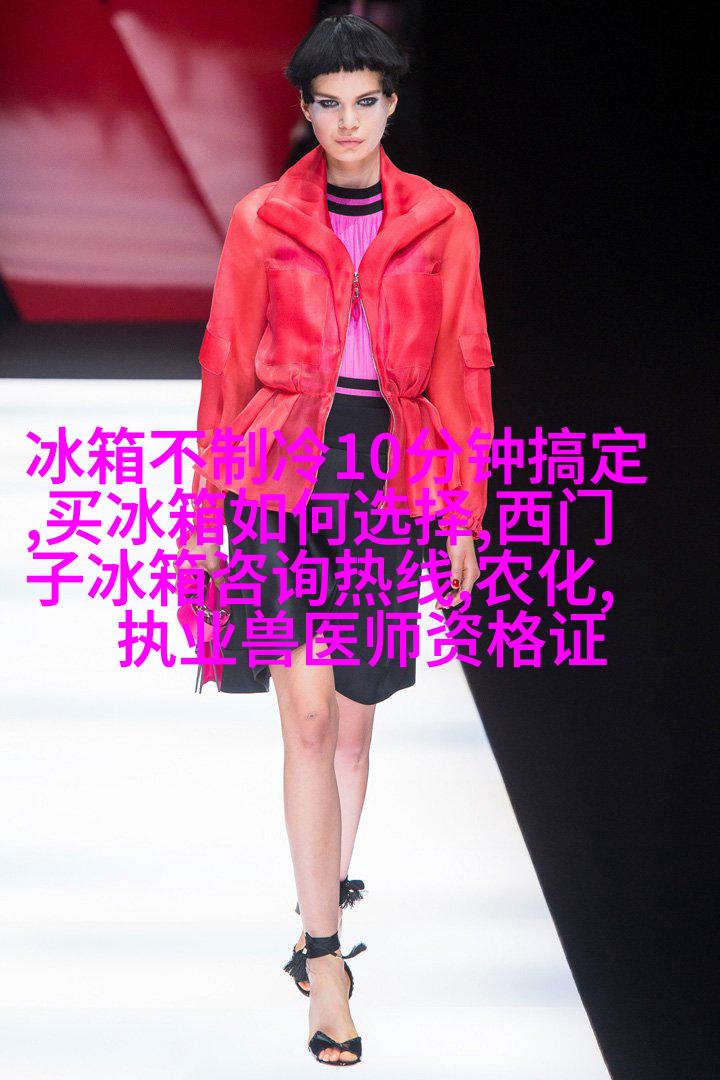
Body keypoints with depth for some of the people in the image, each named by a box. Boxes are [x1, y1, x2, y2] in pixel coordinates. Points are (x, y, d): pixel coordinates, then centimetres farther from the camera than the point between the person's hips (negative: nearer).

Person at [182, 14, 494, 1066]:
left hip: (393, 478, 2)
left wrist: (464, 513, 5)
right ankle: (326, 957, -4)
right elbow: (226, 362, 6)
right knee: (309, 716, -9)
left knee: (353, 715, 10)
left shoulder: (442, 223, 5)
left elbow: (462, 370, 7)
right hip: (283, 472, -2)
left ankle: (327, 908, 30)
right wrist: (208, 500, 5)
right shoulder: (262, 221, 2)